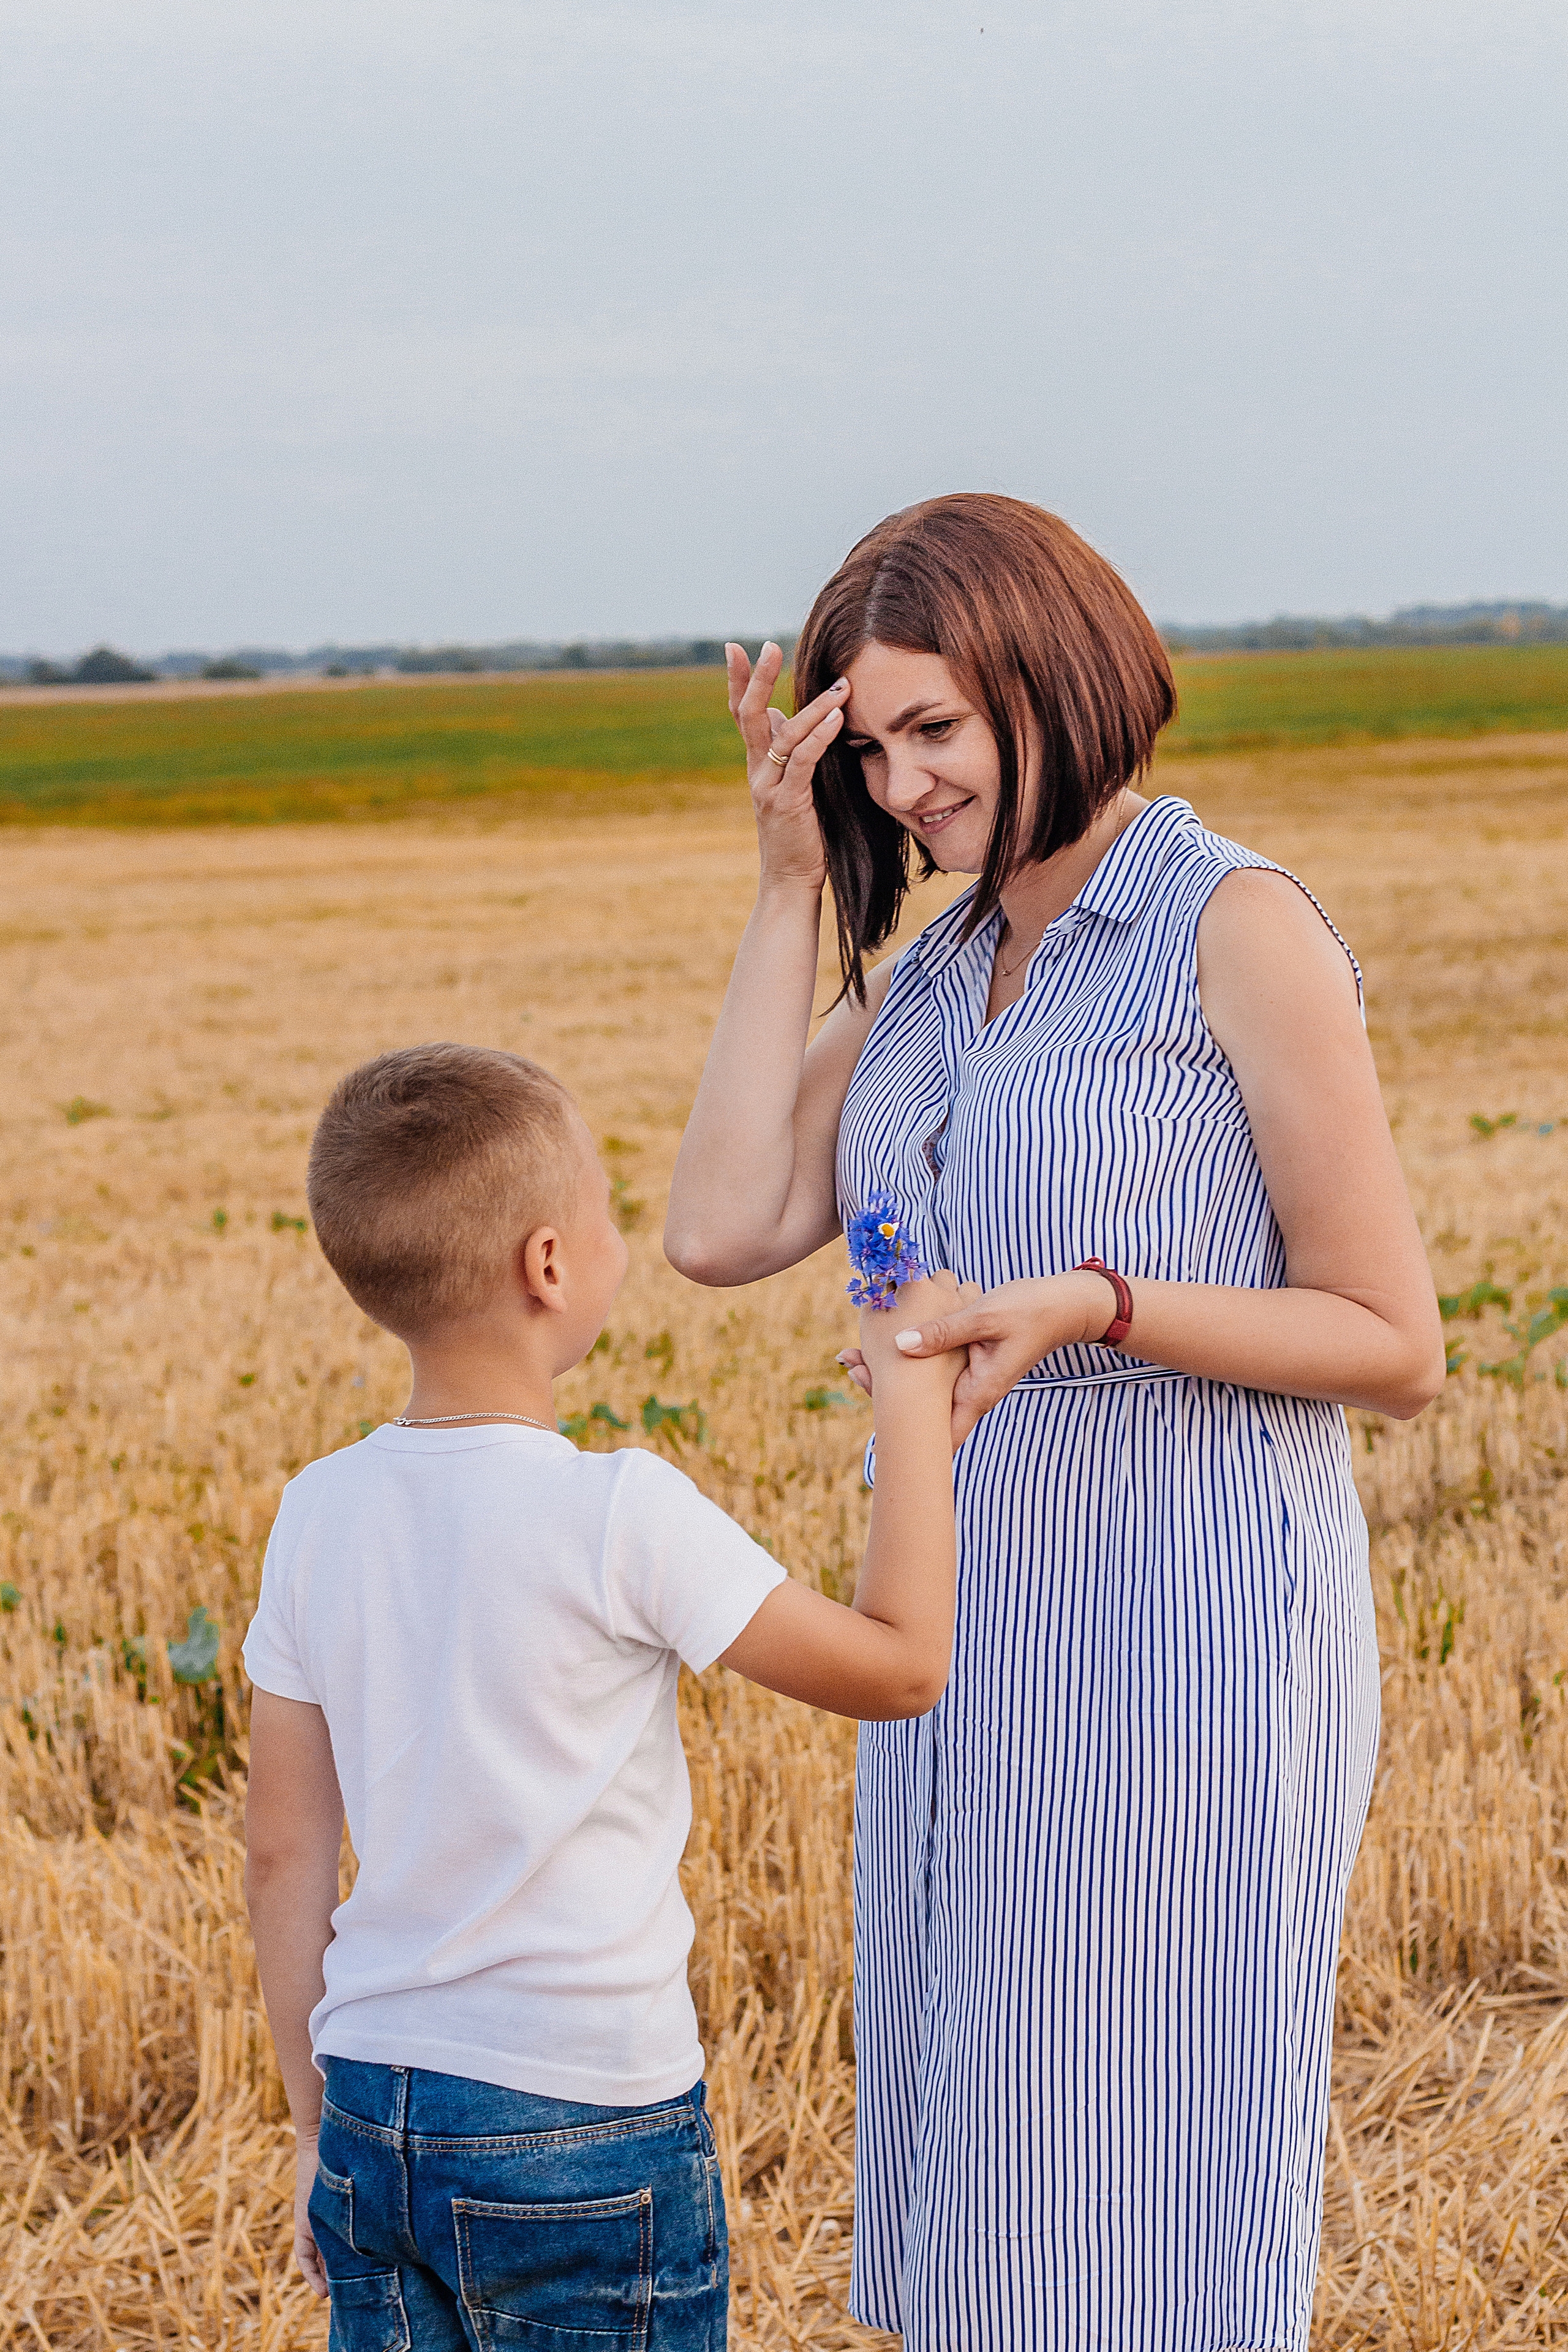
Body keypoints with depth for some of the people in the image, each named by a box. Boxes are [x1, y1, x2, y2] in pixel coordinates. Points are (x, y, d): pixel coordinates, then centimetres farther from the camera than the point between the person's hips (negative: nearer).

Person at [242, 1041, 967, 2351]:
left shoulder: (317, 1515, -1)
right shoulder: (623, 1515, -16)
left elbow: (284, 1857, 5)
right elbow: (900, 1664, -8)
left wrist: (323, 2132, 15)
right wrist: (913, 1399, 0)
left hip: (375, 2111, 5)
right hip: (586, 2140, -5)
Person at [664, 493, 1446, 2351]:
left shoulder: (1238, 929, -9)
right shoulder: (928, 978, 12)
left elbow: (1393, 1348, -9)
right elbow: (723, 1228, -1)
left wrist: (1096, 1306, -23)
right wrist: (790, 883, 1)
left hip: (1184, 1633, -7)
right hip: (971, 1635, 7)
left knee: (1155, 2190, 2)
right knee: (974, 2175, 14)